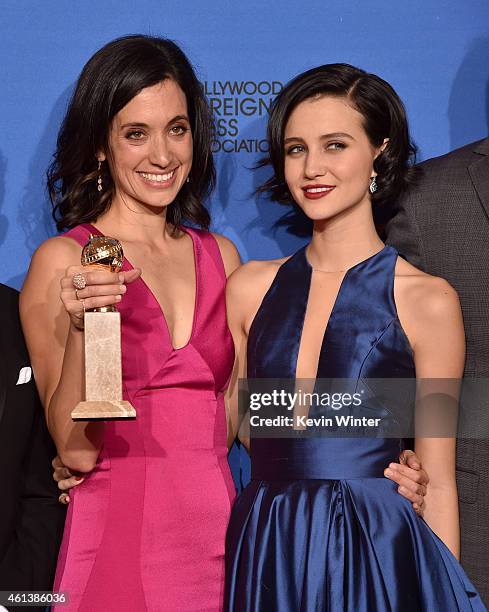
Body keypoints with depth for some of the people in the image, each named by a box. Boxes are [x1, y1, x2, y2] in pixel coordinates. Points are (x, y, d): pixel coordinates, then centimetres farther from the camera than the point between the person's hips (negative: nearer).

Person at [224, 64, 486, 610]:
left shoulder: (426, 300, -6)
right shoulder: (250, 287, 4)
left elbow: (437, 484, -3)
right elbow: (229, 427, 11)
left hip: (377, 558, -3)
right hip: (262, 559, 3)